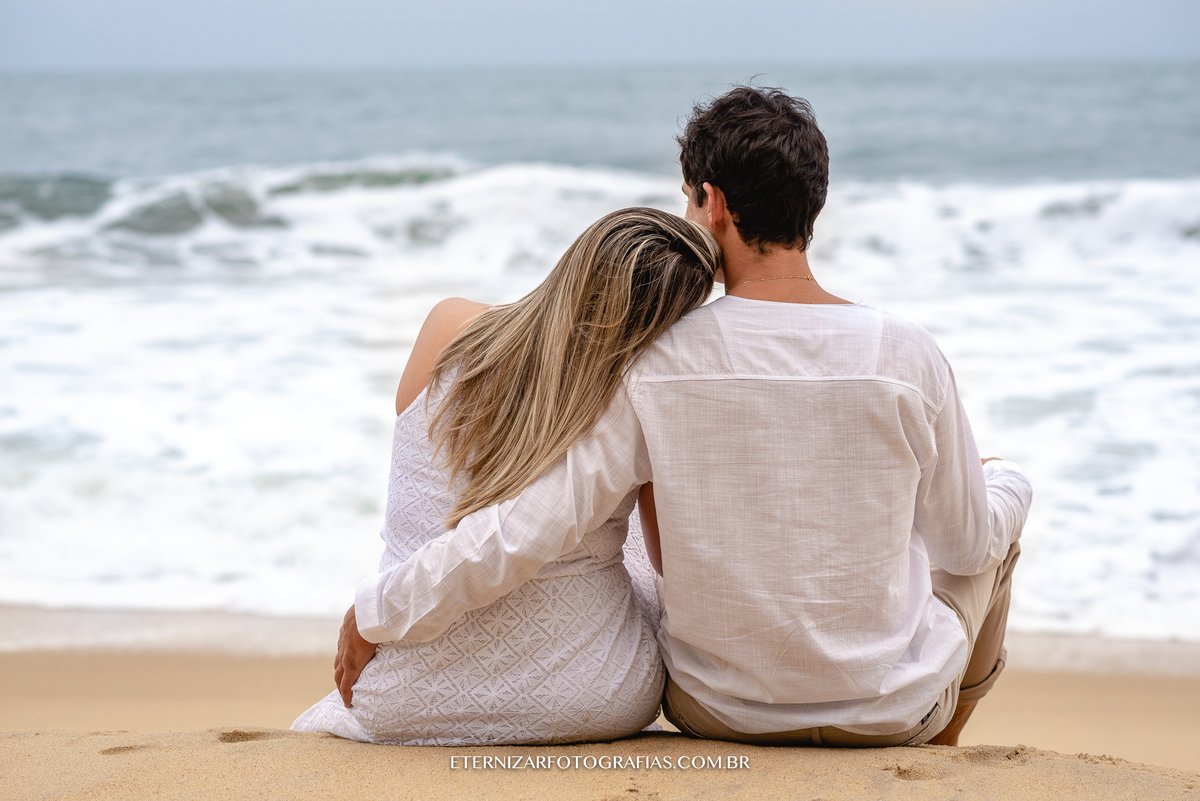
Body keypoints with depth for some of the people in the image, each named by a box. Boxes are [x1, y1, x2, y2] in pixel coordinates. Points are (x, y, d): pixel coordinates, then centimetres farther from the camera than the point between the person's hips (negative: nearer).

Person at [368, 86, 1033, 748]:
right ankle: (936, 748, 49)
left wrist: (376, 616, -8)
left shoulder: (654, 363, -19)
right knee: (1004, 485, 27)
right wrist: (1004, 479, 20)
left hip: (716, 710, 1)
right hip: (894, 708, 0)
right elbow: (968, 545, -3)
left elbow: (523, 527, -21)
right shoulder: (906, 357, -17)